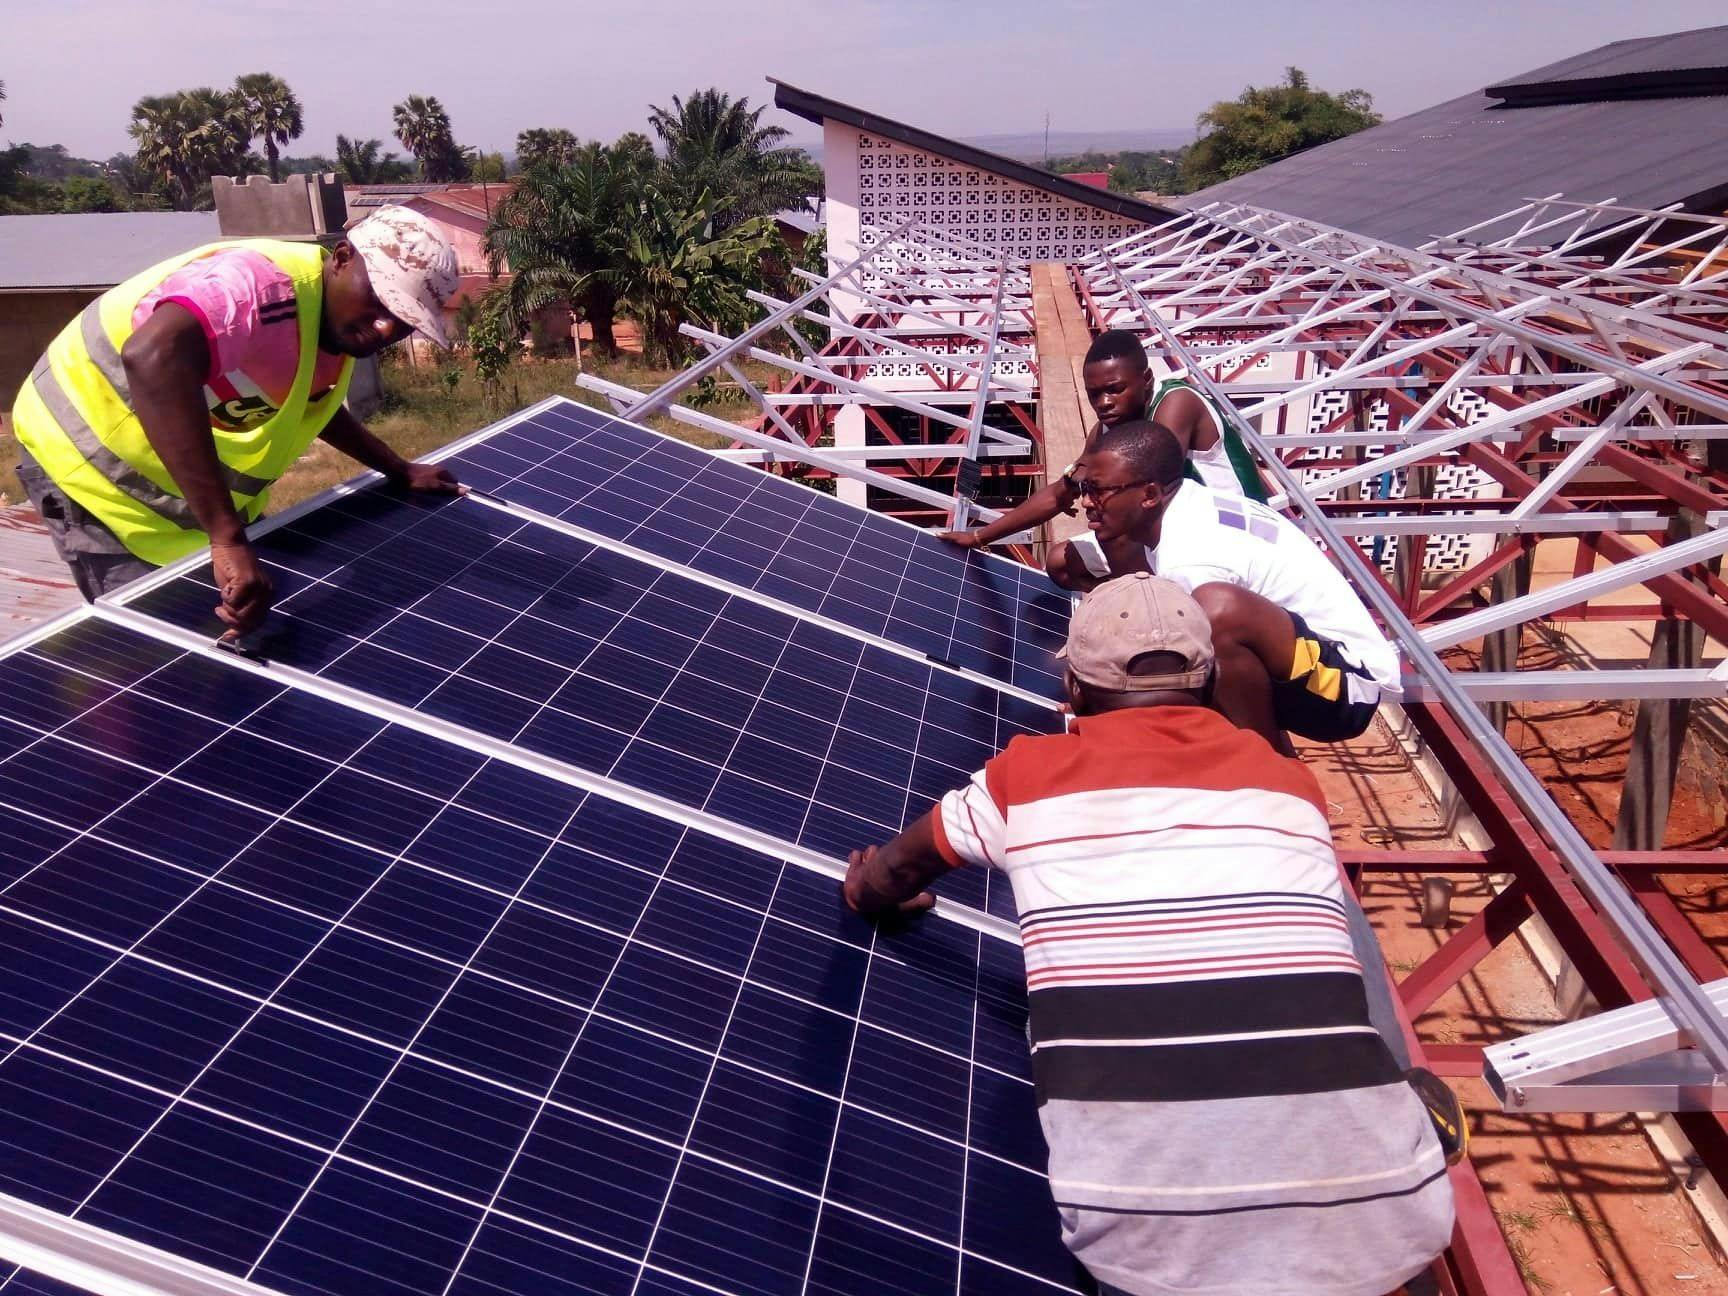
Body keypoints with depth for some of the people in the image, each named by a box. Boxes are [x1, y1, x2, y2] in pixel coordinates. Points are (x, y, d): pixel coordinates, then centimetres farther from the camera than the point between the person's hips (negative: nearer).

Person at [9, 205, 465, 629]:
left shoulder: (343, 323, -3)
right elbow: (152, 358, -54)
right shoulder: (260, 284, -34)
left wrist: (400, 471, 13)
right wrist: (227, 538, -57)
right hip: (94, 462, -9)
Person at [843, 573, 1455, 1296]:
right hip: (1374, 1213, 2)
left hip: (1152, 1234, -2)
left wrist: (871, 892, 53)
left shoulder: (1029, 775, 10)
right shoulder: (1289, 780, 16)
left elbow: (889, 874, 30)